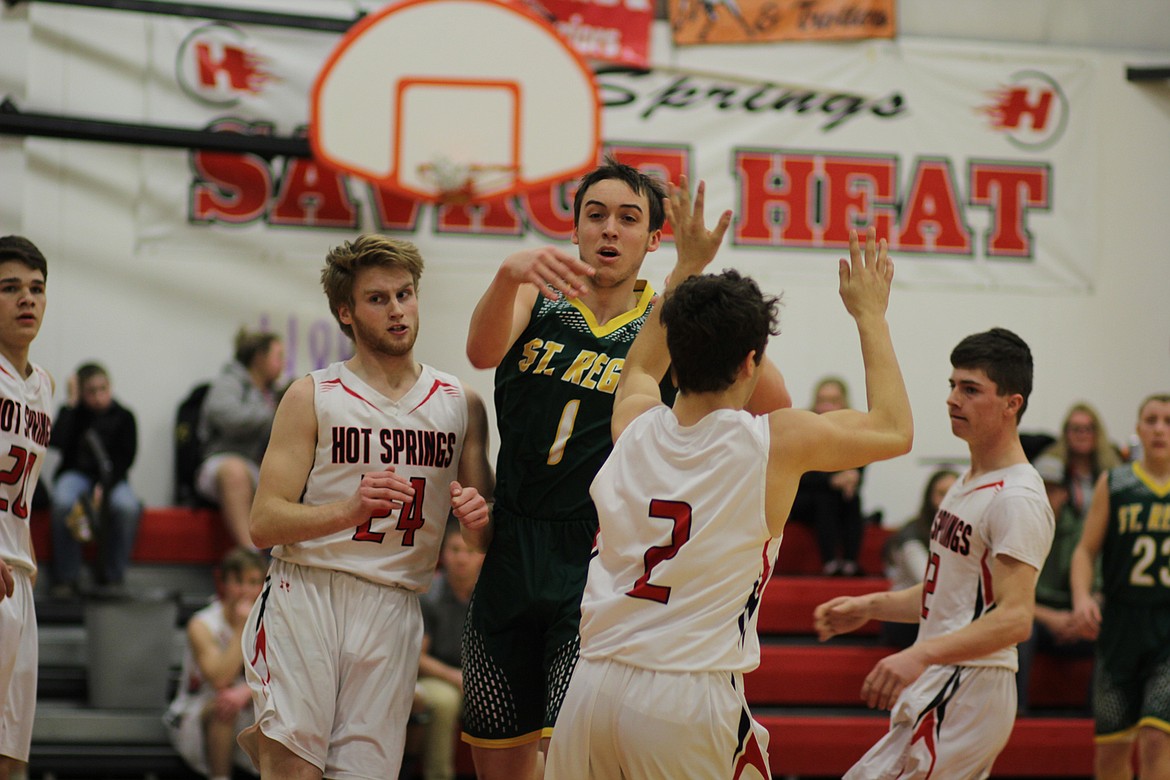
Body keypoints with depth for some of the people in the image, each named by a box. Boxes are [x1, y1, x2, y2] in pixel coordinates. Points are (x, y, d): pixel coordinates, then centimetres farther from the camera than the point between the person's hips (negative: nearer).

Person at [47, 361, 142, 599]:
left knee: (127, 506, -35)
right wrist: (71, 403, -10)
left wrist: (104, 487, -20)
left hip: (111, 479, 0)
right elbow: (57, 441, -14)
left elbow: (125, 459, -4)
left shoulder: (123, 417, 3)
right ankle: (66, 578, -28)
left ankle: (111, 575, -21)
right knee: (62, 503, -35)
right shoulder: (75, 413, 6)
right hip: (76, 473, 0)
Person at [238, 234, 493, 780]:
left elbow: (483, 541, 18)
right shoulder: (312, 398, 3)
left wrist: (479, 518, -7)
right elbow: (265, 524, -4)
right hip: (306, 595, -3)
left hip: (393, 610, 3)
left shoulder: (461, 404, 13)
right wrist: (351, 510, -20)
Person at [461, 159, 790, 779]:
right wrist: (509, 273, -40)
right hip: (512, 558, 3)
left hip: (601, 561, -3)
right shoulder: (535, 301, 5)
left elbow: (774, 407, -11)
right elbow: (483, 352, -18)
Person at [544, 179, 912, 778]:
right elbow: (894, 430, 15)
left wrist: (687, 266, 42)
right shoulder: (778, 442, -3)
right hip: (690, 697, -4)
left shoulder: (634, 426, 8)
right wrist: (870, 316, 24)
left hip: (592, 681, 4)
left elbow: (641, 366, 35)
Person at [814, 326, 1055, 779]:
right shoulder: (970, 484, 16)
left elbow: (1014, 618, -26)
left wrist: (921, 655, -36)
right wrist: (869, 607, 15)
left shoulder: (1018, 499, -16)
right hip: (936, 689, 10)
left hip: (969, 689, -10)